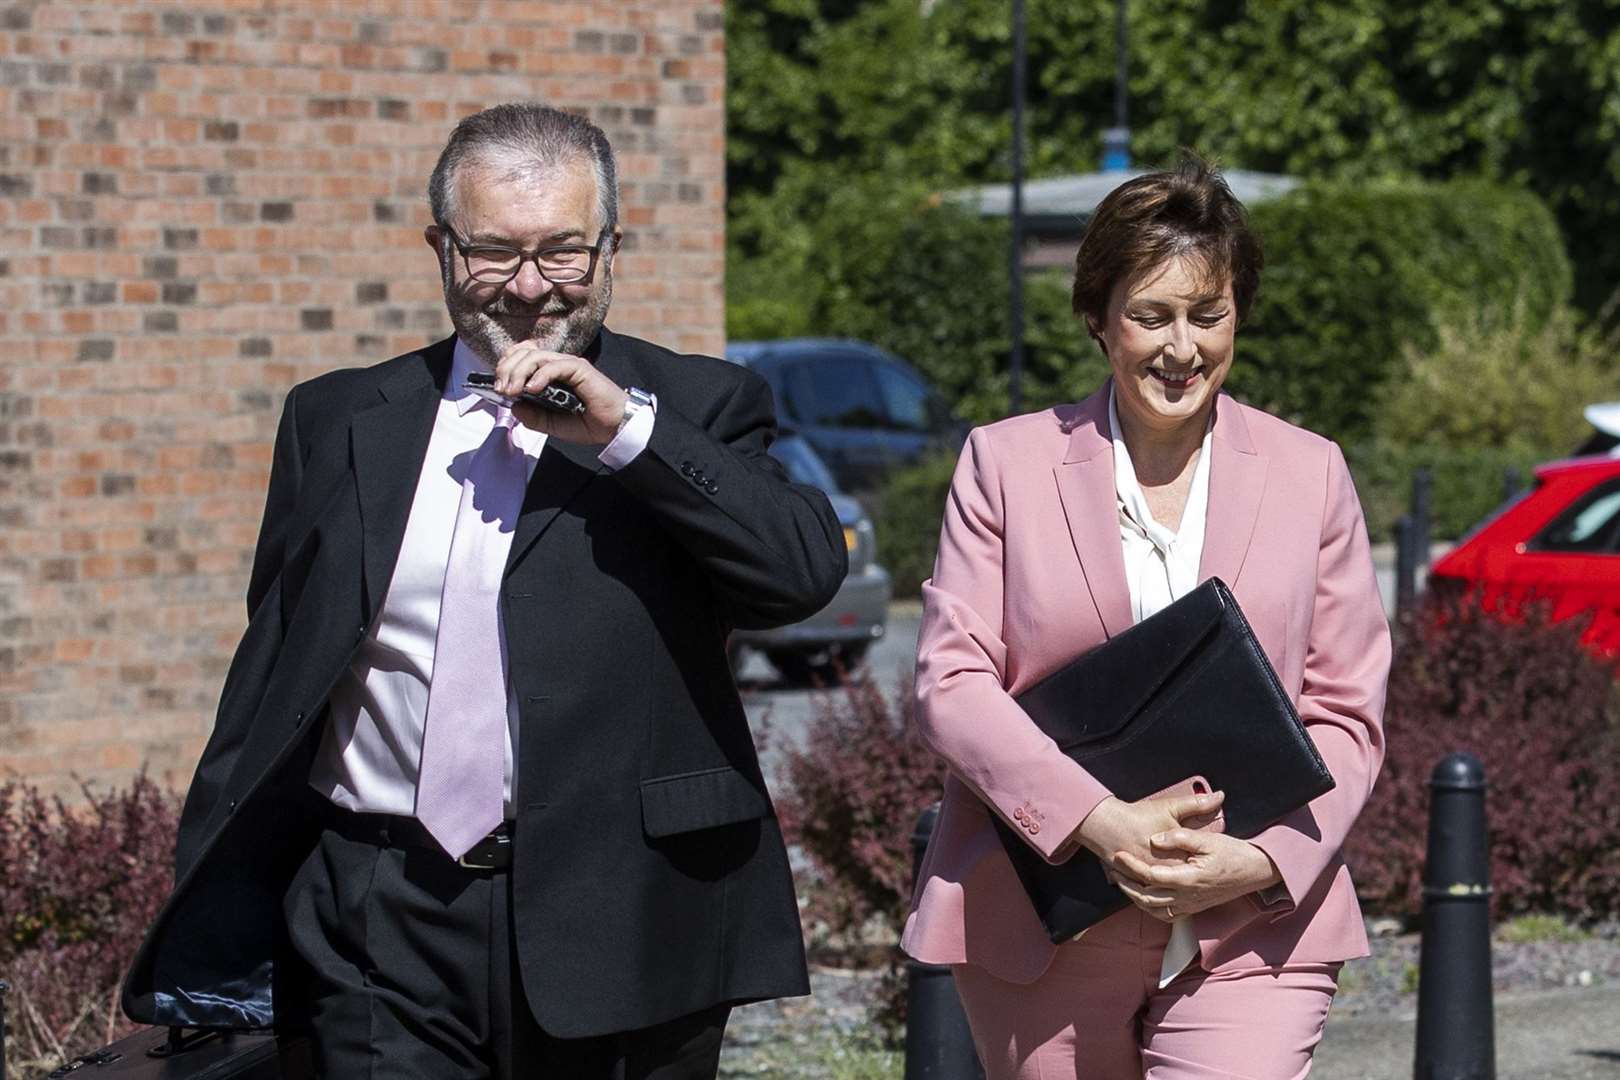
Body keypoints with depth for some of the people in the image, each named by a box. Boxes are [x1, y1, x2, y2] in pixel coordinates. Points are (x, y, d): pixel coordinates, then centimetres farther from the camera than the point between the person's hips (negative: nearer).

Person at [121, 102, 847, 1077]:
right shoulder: (339, 420, 12)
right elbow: (273, 663, 14)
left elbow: (808, 572, -11)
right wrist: (223, 917, 11)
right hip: (384, 926, 1)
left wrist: (626, 431, -17)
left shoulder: (697, 409, 5)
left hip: (623, 924, -1)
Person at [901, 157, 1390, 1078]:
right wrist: (1102, 824, -15)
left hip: (1249, 933, -1)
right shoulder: (1007, 461, 6)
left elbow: (1348, 715, 7)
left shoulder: (1310, 474, 9)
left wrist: (1260, 862, -11)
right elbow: (951, 682, -2)